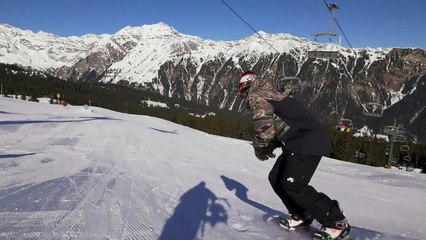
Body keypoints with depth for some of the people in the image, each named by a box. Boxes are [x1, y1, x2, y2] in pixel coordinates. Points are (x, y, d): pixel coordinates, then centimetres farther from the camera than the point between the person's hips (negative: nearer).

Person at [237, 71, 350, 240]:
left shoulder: (256, 95, -7)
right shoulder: (270, 94, 23)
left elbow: (264, 124, -25)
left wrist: (259, 147, -7)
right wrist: (270, 146, 15)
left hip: (307, 142, -10)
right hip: (299, 142, 10)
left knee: (293, 184, -15)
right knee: (276, 179, 10)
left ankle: (337, 222, -3)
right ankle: (301, 217, 21)